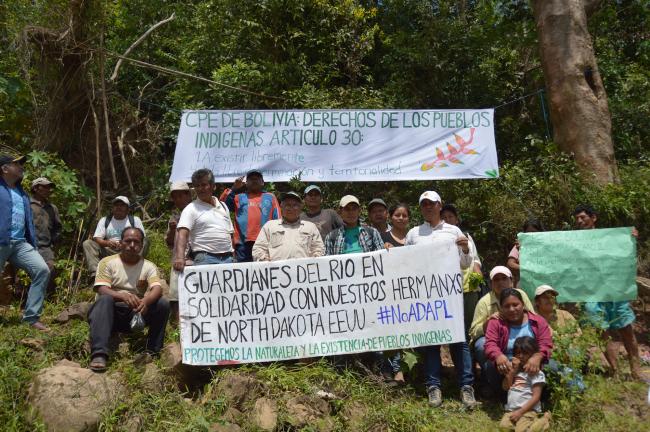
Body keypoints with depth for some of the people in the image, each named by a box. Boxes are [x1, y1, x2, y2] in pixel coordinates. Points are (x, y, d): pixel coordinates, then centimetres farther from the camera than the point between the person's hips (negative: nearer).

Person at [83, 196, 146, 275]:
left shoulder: (135, 220, 7)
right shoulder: (104, 220, 11)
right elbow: (97, 239, 1)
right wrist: (107, 243, -23)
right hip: (109, 252, 2)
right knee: (87, 243, -17)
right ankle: (95, 273, -35)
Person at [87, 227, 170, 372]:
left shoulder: (148, 266, 3)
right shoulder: (107, 262, -1)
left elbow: (157, 289, -14)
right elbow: (101, 289, -16)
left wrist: (146, 301, -39)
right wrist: (123, 296, -37)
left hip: (136, 313, 2)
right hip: (111, 313, -2)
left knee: (163, 304, -21)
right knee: (105, 299, -34)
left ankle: (153, 352, -15)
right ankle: (99, 354, -42)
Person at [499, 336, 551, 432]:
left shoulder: (536, 373, 0)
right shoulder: (514, 369, 19)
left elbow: (536, 397, -8)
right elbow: (505, 387, 10)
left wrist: (520, 412, -15)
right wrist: (513, 369, 2)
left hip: (528, 410, -4)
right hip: (510, 410, 4)